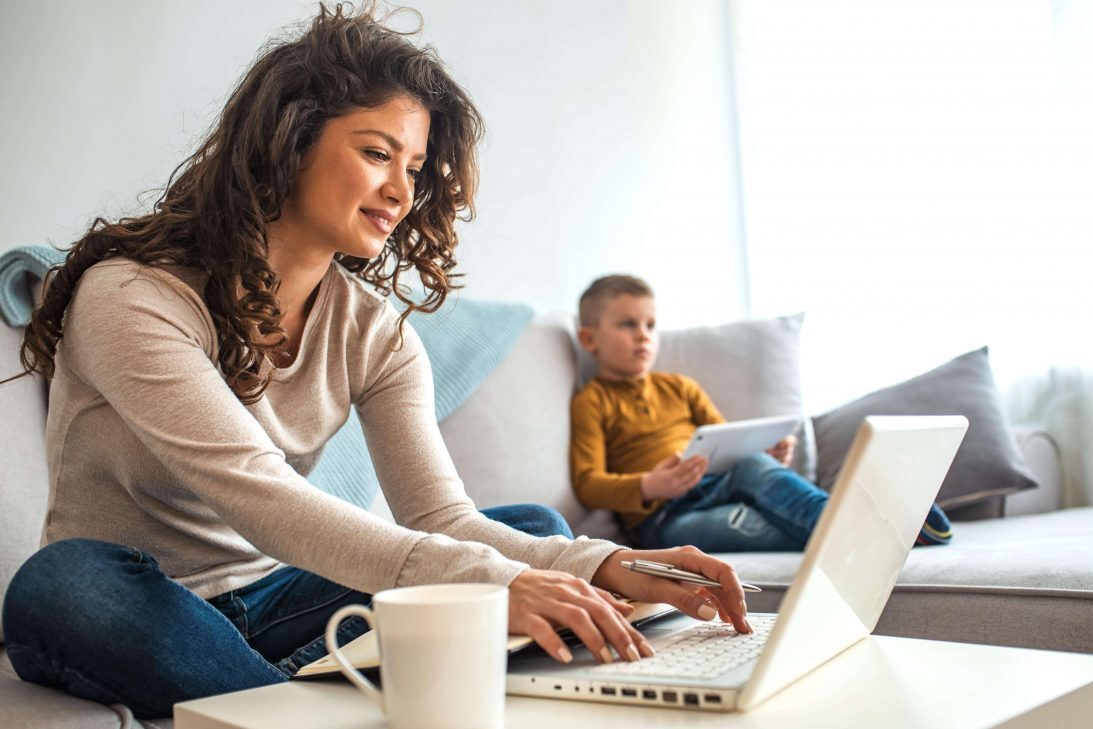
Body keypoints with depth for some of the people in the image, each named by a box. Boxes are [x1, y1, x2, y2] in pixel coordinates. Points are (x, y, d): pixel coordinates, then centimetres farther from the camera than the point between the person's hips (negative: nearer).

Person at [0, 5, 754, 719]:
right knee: (63, 581, -38)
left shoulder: (374, 330, -2)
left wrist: (604, 567, -31)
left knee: (536, 530, -10)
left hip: (270, 598, 5)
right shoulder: (129, 295, -20)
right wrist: (488, 580, -44)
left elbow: (439, 515, -12)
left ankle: (298, 681, -26)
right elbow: (258, 498, -32)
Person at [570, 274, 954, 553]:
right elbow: (588, 484, -5)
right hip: (661, 519, -4)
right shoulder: (591, 403, 6)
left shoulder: (679, 387, 23)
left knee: (752, 465, -30)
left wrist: (770, 453, -1)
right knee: (748, 523, -34)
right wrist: (649, 487, -25)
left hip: (718, 486, 4)